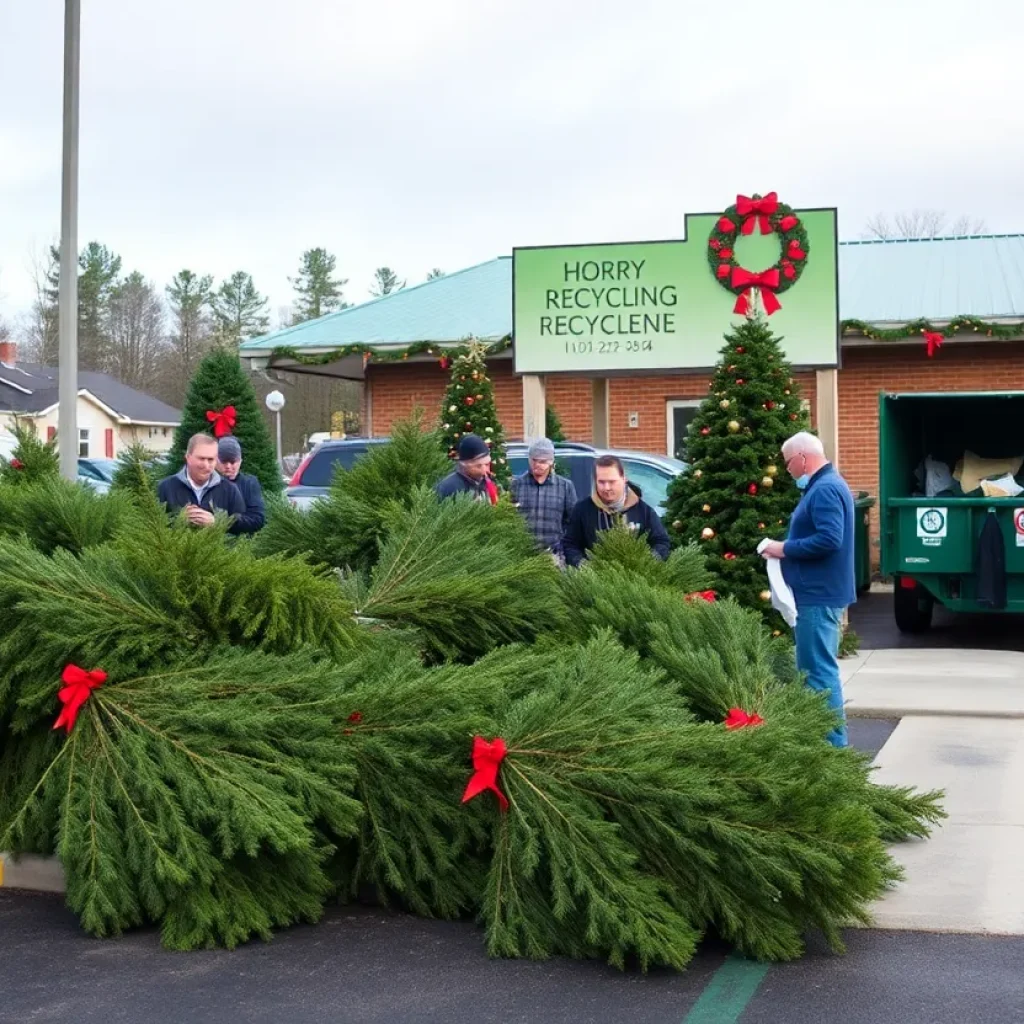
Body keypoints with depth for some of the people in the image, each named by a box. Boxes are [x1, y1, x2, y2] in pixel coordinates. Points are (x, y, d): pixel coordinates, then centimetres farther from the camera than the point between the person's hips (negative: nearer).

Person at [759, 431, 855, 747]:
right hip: (820, 592, 11)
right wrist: (788, 548, 10)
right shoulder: (825, 485, 17)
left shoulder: (825, 489, -17)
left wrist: (785, 549, -18)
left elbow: (829, 540, -27)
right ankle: (827, 737, 22)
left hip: (819, 595, -11)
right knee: (816, 668, 16)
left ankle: (833, 743, -3)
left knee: (819, 671, -7)